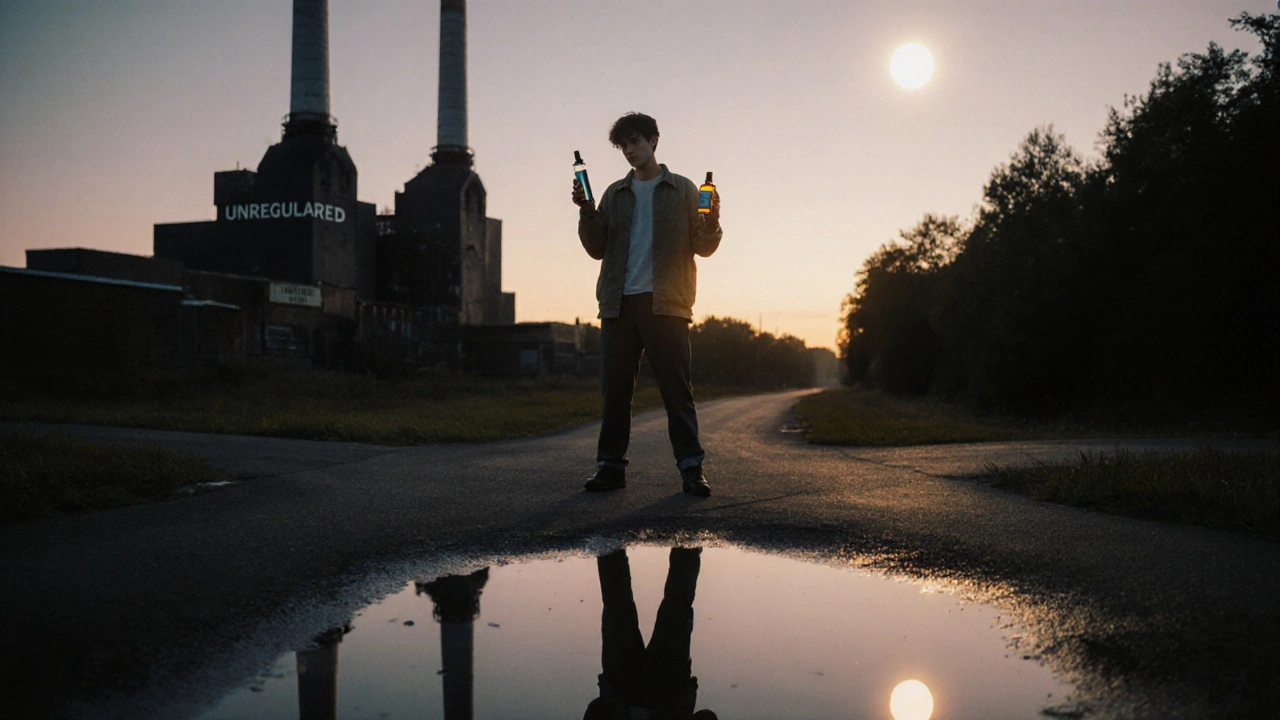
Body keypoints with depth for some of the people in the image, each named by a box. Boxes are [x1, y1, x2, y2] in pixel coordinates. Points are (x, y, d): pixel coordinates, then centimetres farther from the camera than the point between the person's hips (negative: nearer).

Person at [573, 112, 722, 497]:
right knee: (614, 388, 2)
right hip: (619, 303, 3)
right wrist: (586, 210, -3)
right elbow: (597, 248, 12)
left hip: (665, 303, -3)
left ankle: (691, 467, -3)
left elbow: (703, 247, 5)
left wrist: (711, 222, -16)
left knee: (676, 388, -5)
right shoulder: (614, 194, 18)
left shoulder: (683, 190, 11)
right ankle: (611, 465, 8)